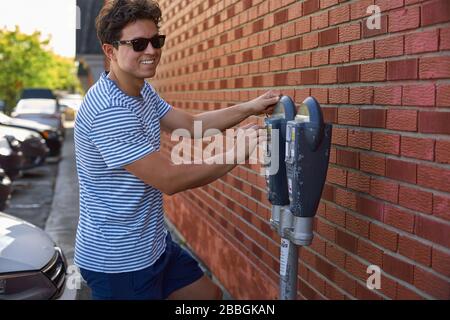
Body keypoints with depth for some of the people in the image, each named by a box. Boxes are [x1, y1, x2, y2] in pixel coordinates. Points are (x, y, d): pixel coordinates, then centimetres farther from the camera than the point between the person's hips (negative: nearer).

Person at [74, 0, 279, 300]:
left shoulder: (143, 90, 5)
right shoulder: (109, 111, -27)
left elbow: (190, 124, 14)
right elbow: (169, 180, -26)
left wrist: (250, 108, 3)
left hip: (153, 242, 9)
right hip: (117, 260, -9)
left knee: (210, 295, 20)